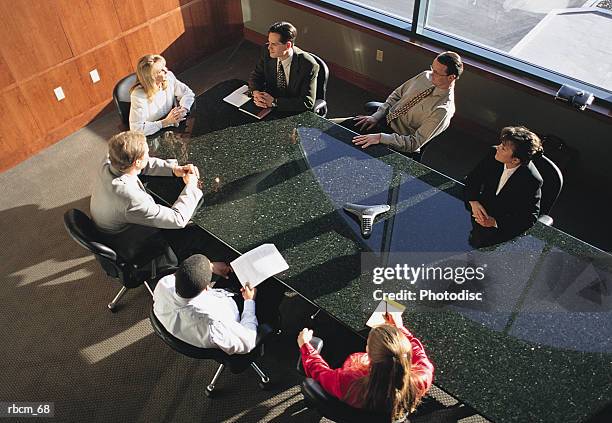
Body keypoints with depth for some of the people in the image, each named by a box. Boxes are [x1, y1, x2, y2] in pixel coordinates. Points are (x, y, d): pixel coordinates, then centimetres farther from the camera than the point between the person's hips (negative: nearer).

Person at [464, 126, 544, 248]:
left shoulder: (532, 181, -25)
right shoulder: (494, 155, -11)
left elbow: (530, 218, -18)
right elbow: (472, 178, 1)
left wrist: (495, 222, -26)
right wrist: (473, 201, -18)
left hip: (505, 227, -5)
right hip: (481, 210, 5)